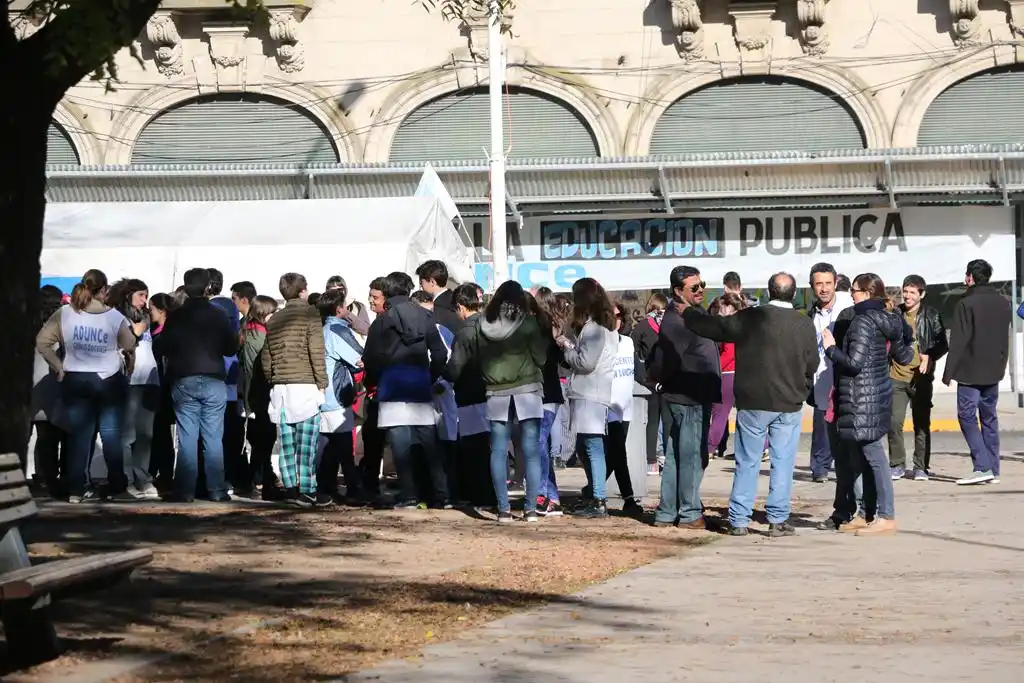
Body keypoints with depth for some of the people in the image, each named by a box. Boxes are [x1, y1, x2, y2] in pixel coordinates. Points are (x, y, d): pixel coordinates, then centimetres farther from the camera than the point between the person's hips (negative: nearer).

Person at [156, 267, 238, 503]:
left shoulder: (175, 316, -3)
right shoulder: (219, 315, -3)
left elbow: (160, 348, -1)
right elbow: (232, 348, 3)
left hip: (184, 382, 0)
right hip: (214, 381, 0)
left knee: (187, 438, 2)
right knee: (213, 439, 3)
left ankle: (185, 490, -1)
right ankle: (216, 490, 3)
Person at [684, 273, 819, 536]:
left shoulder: (749, 318, -8)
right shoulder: (805, 324, -5)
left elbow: (713, 326, 2)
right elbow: (812, 365, 2)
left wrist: (687, 313, 20)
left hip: (753, 402, 0)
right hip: (789, 405, 0)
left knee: (747, 462, 7)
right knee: (783, 462, 5)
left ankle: (739, 520, 7)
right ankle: (778, 520, 5)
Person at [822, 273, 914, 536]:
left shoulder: (863, 322, -14)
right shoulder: (889, 321, 12)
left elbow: (854, 362, -20)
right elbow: (904, 357, 20)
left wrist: (831, 348, -5)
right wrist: (908, 343, 41)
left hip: (862, 400, -9)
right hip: (880, 394, 9)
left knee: (873, 456, -7)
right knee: (866, 459, 14)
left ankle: (886, 516, -6)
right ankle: (868, 514, 18)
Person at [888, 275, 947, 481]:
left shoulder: (931, 316, 1)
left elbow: (942, 345, 2)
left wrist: (930, 357, -16)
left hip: (920, 378, -2)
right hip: (897, 378, 2)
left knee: (922, 425, 3)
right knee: (894, 423, -4)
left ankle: (921, 467, 11)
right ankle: (897, 465, 8)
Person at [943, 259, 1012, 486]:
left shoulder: (967, 303, -12)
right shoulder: (1004, 303, 8)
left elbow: (958, 341, -14)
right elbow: (1005, 337, 14)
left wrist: (949, 372, -10)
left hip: (970, 372, -6)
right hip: (994, 371, 6)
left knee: (967, 416, -3)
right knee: (989, 418, 11)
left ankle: (983, 467, -14)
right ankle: (993, 470, 10)